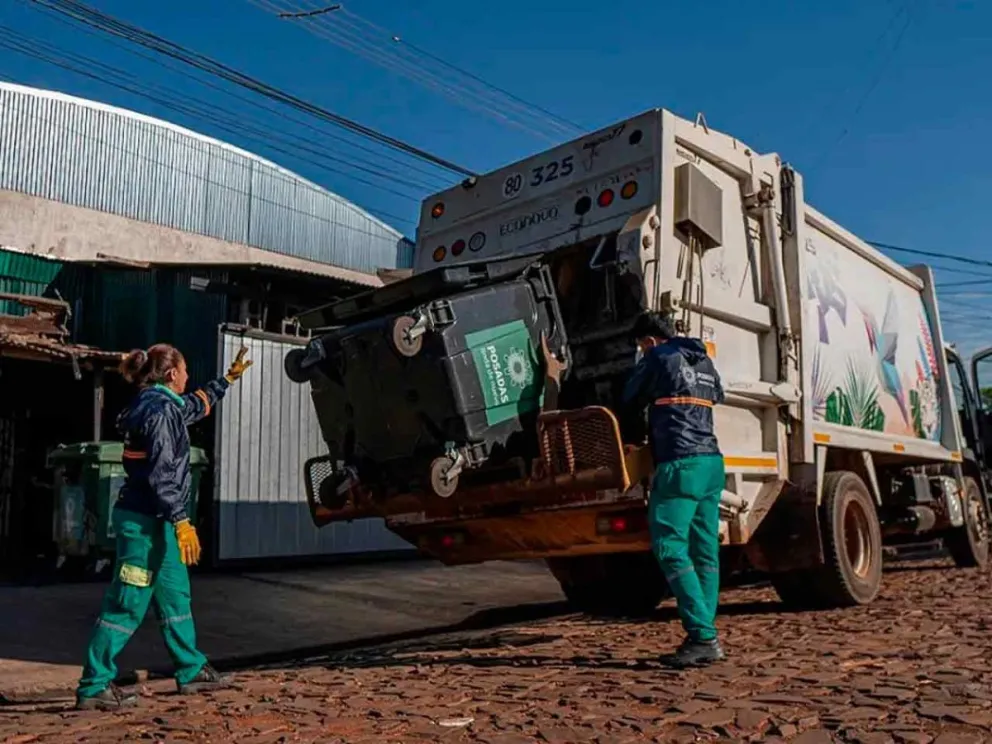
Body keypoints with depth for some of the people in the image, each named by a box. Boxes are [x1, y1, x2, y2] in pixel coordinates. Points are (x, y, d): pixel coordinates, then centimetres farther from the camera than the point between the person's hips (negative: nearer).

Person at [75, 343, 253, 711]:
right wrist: (181, 521, -24)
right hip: (145, 519, -11)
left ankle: (191, 670, 25)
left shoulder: (164, 405, 14)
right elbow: (162, 473, -22)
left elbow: (197, 405, 36)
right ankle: (94, 686, 3)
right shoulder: (160, 409, -16)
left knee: (175, 595, 16)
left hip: (151, 518, 11)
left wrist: (230, 377, 44)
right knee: (128, 603, -5)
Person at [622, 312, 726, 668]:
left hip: (680, 464, -8)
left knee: (670, 549, -8)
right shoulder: (705, 362, 20)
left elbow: (630, 403, 10)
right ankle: (703, 637, 7)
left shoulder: (658, 358, 0)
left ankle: (703, 637, -13)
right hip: (712, 463, 8)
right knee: (705, 552, 6)